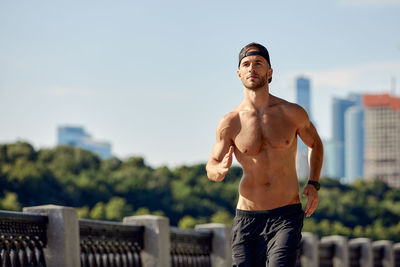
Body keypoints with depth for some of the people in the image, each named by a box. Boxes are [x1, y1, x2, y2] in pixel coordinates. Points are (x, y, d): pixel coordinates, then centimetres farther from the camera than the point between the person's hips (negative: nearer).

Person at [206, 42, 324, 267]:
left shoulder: (292, 113, -1)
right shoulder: (230, 123, -1)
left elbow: (315, 144, 19)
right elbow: (211, 168, 10)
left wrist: (313, 184, 4)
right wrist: (220, 169, -15)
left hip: (286, 217, -2)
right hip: (247, 218, 2)